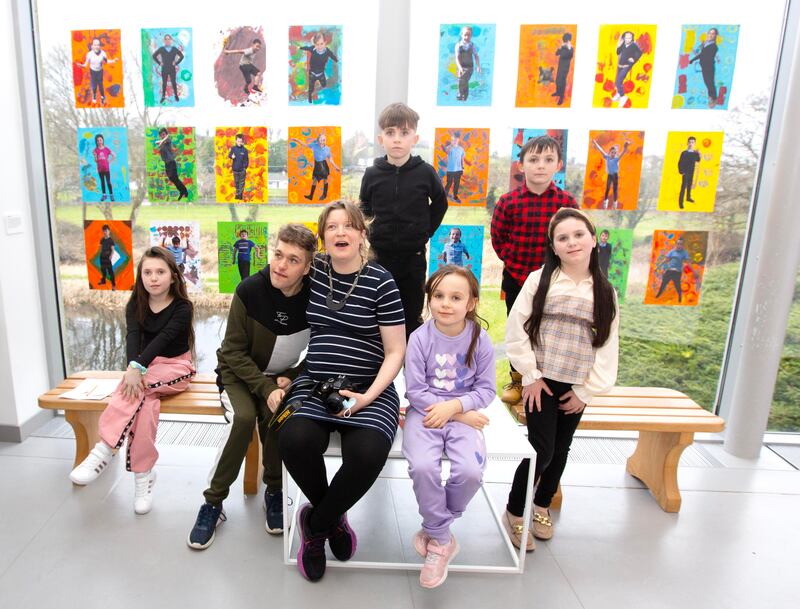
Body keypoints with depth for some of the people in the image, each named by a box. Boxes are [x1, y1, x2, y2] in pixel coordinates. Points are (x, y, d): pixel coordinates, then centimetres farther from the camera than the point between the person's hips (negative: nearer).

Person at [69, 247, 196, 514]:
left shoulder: (182, 307, -11)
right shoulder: (135, 305, 1)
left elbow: (163, 338, -25)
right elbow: (133, 336, -16)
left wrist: (137, 367, -39)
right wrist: (133, 367, -36)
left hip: (177, 368, -3)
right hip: (146, 368, 3)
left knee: (138, 389, -34)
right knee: (146, 402, -31)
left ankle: (103, 451, -32)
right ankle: (143, 474, -26)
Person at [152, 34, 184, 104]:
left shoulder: (174, 49, 1)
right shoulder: (161, 49, 1)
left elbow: (181, 56, 5)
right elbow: (154, 56, 7)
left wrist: (176, 63, -2)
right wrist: (159, 63, -2)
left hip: (172, 69, 0)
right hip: (164, 69, 0)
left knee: (173, 82, 7)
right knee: (164, 83, 6)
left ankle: (176, 95, 18)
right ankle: (163, 96, 13)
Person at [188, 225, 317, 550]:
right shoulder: (250, 290, -21)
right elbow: (234, 351, -13)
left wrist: (292, 378, -15)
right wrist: (266, 389, -22)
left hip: (283, 378, 1)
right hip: (240, 373, -1)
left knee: (275, 418, -27)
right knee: (243, 418, -28)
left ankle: (274, 490, 1)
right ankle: (213, 503, -9)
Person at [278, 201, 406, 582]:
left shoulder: (380, 281, -3)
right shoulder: (313, 269, 7)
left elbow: (395, 351, -3)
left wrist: (368, 396, -17)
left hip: (369, 390, -2)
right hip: (315, 384, 3)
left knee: (367, 454, -31)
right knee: (295, 441, -28)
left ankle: (315, 523, 1)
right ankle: (333, 518, 4)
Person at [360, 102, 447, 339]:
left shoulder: (425, 173, -7)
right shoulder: (372, 174, -4)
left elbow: (440, 204, 9)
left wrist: (426, 231, 4)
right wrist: (373, 231, 4)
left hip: (414, 257, 0)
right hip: (380, 256, 1)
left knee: (412, 316, 11)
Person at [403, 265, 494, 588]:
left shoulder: (480, 340, -3)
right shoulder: (420, 337, -8)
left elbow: (486, 389, 1)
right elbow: (415, 390, -9)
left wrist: (453, 406, -16)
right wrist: (463, 415, -13)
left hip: (462, 414, 1)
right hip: (424, 412, -1)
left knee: (470, 471, -24)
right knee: (422, 467, -27)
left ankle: (434, 528, 6)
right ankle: (442, 540, 0)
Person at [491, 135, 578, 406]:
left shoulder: (566, 202, -7)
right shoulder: (508, 201, -8)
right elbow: (498, 238, 1)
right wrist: (516, 264, -5)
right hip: (516, 278, 1)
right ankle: (517, 380, 32)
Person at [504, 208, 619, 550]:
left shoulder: (605, 292, 4)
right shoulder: (540, 281, -5)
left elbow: (608, 346, 3)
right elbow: (516, 332, -7)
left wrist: (586, 391, -1)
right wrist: (531, 376, -9)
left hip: (576, 388, 3)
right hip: (542, 382, -3)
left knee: (560, 450, 15)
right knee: (541, 450, -7)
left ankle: (542, 506, 37)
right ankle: (514, 512, 15)